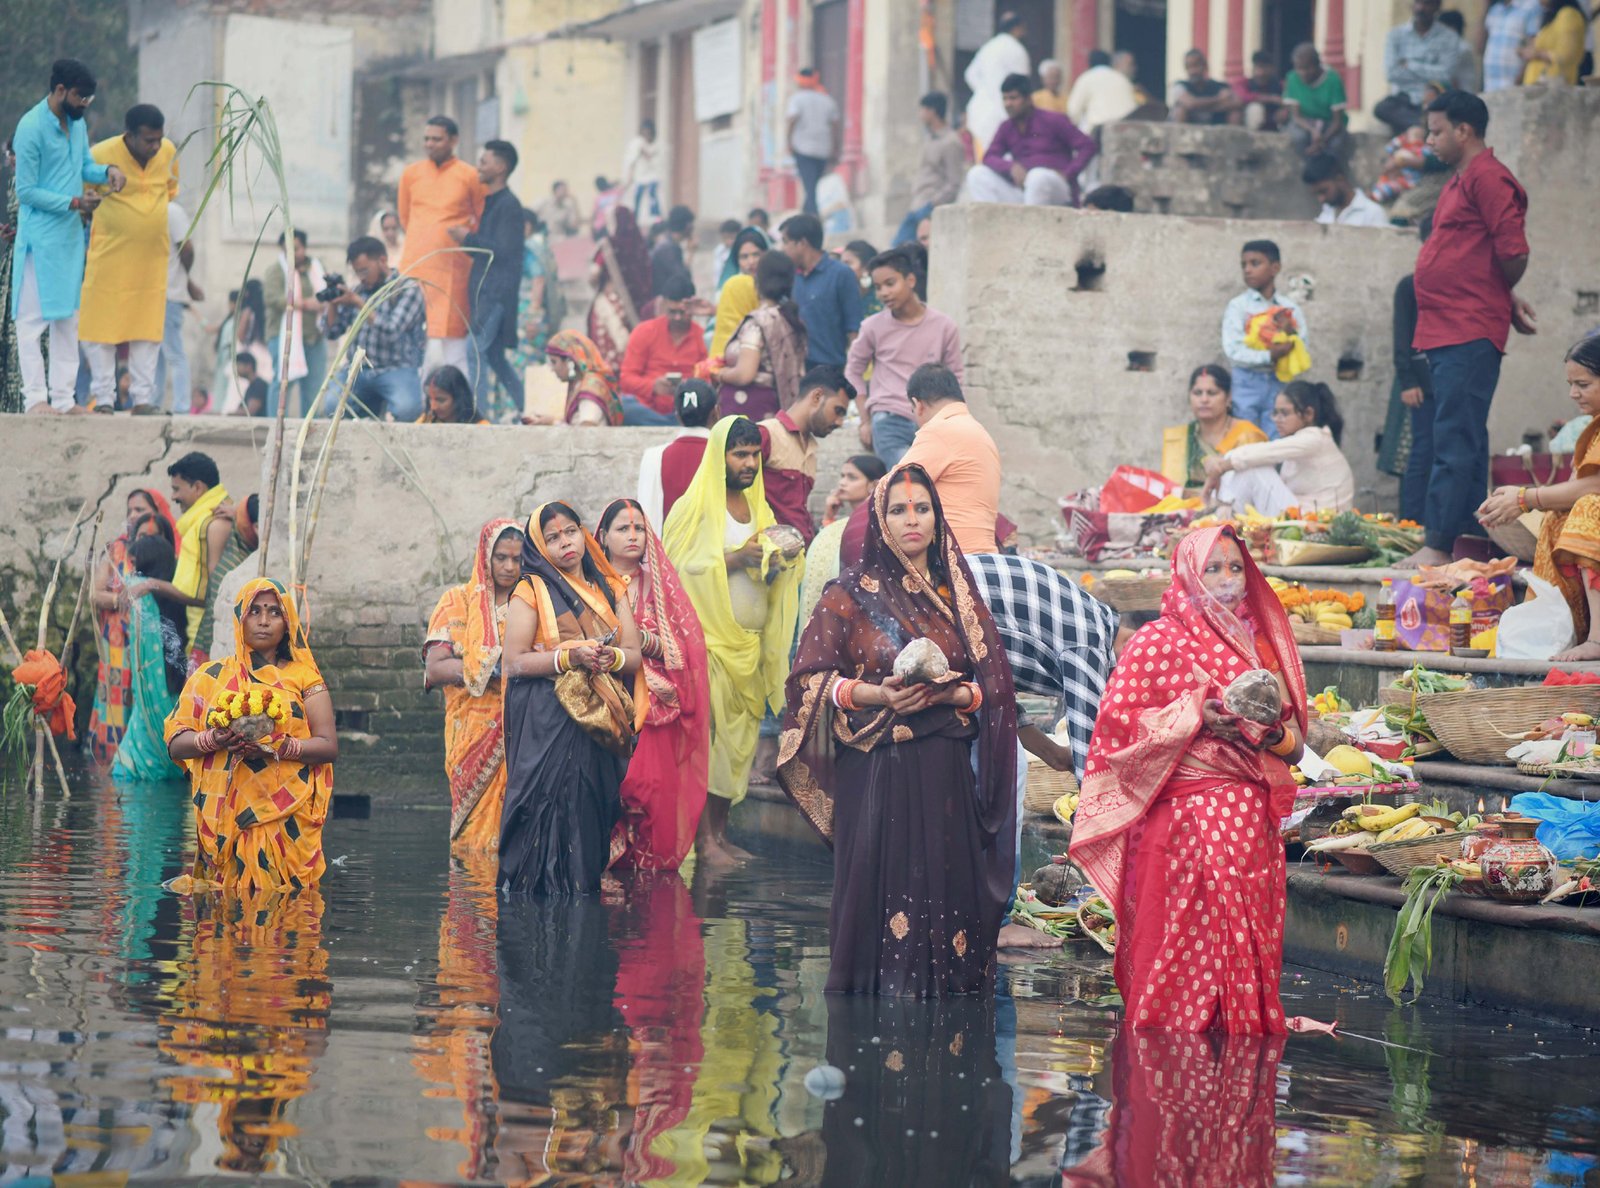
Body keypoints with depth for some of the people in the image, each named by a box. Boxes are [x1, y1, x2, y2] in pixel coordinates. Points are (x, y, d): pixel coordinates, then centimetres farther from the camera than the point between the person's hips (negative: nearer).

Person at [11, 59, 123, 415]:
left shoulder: (77, 122, 7)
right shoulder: (31, 128, -17)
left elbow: (86, 165, 13)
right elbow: (26, 191, -16)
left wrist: (108, 170, -8)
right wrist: (74, 202, -19)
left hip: (71, 236, 9)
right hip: (40, 237, -9)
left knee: (67, 319, 10)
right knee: (33, 318, -5)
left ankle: (64, 397, 15)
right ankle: (35, 398, -5)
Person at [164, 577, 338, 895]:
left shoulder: (303, 678, 11)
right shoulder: (210, 676, 13)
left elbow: (329, 747, 1)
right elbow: (176, 744, 7)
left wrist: (280, 748, -17)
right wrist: (214, 740, -14)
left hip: (287, 818, -1)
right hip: (225, 819, 1)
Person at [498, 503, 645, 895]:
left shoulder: (610, 589, 17)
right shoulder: (531, 591, 3)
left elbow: (634, 656, 11)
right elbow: (513, 663, -5)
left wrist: (612, 657, -12)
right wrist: (569, 658, -16)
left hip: (602, 723, 4)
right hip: (547, 725, -4)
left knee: (592, 807, -4)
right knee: (551, 805, -14)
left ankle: (585, 888, 1)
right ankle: (539, 890, -9)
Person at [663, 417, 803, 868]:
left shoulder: (757, 506, 16)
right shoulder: (695, 508, -4)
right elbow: (678, 568, -13)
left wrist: (781, 560, -4)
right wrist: (736, 558, -18)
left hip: (748, 641, 7)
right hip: (708, 640, -7)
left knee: (740, 738, 4)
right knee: (707, 736, -9)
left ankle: (721, 832, 10)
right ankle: (705, 839, -8)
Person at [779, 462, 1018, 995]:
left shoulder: (958, 593, 13)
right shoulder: (851, 594, 4)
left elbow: (993, 685, 11)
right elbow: (811, 680, 0)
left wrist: (952, 694, -11)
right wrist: (877, 695, -16)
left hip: (948, 778, 3)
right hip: (877, 776, -3)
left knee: (947, 888, -3)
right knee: (883, 890, -6)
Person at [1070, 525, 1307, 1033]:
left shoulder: (1259, 643, 17)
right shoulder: (1158, 642, 0)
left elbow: (1294, 734, 19)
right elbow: (1117, 723, -7)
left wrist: (1271, 734, -4)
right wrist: (1194, 719, -16)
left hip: (1252, 819, 6)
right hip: (1185, 816, -6)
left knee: (1249, 933, 1)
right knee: (1190, 936, -11)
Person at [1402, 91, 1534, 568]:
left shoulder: (1487, 177, -10)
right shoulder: (1460, 183, 21)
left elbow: (1513, 252, -16)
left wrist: (1501, 299, 1)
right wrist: (1506, 300, 15)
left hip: (1469, 335, -11)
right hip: (1446, 332, 11)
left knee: (1455, 442, -13)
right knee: (1464, 440, 12)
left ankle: (1439, 545, -17)